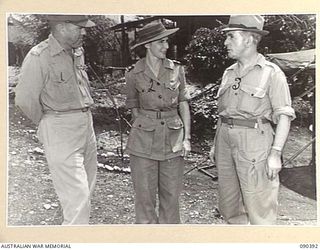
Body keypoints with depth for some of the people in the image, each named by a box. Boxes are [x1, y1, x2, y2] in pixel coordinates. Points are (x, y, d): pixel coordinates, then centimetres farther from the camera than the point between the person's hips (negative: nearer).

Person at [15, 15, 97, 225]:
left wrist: (84, 118, 14)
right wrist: (46, 123, 1)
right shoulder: (38, 57, -16)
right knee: (76, 195, -10)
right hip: (60, 133, -8)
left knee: (87, 189, 17)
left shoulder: (78, 51, 7)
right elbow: (25, 100, -12)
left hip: (87, 126, 8)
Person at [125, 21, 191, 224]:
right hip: (144, 140, -1)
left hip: (173, 139, 2)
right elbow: (134, 108, 10)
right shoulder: (134, 75, -2)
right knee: (145, 195, 5)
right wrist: (146, 128, 10)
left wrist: (187, 137, 0)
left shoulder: (177, 70, 2)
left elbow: (183, 104, 6)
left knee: (171, 195, 9)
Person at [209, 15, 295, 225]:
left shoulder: (271, 72, -5)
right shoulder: (229, 73, 14)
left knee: (259, 206, -2)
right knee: (229, 204, 13)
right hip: (225, 139, 7)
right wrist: (216, 144, 17)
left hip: (254, 141, -6)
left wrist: (275, 152, -17)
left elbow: (284, 116, -9)